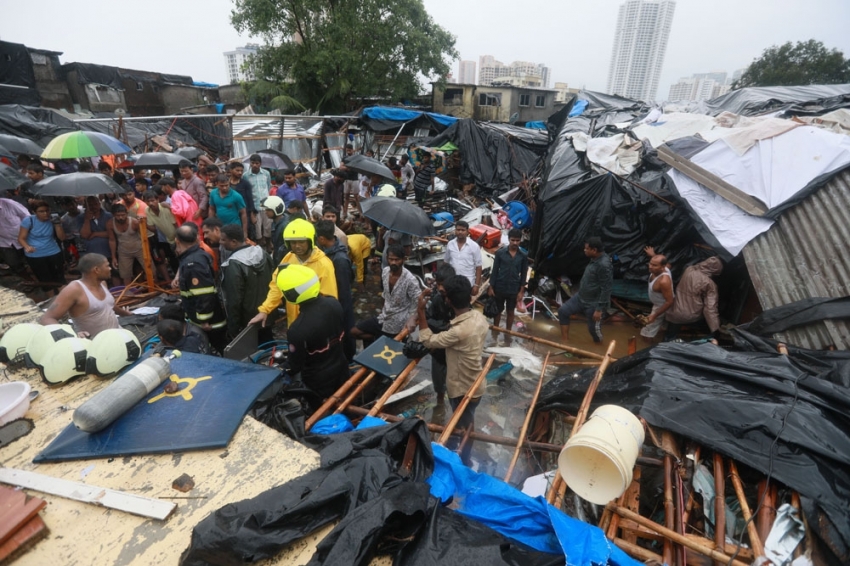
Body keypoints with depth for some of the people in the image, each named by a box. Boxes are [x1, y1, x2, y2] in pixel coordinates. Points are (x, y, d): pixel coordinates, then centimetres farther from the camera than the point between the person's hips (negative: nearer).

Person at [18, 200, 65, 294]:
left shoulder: (53, 220, -3)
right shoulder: (28, 220, -11)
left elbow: (62, 237, -7)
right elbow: (21, 238, -10)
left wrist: (57, 224, -19)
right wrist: (27, 247, -31)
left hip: (54, 253, 2)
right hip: (34, 256, -2)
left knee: (60, 277, 6)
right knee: (45, 280, 9)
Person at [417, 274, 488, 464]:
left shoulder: (459, 331, -37)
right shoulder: (479, 317, -12)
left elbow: (428, 340, -23)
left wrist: (421, 310, -23)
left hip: (463, 389, -8)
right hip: (476, 384, 8)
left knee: (464, 428, 17)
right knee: (467, 424, 30)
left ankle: (462, 463, 41)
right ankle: (465, 456, 54)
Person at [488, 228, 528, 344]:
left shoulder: (523, 256, -4)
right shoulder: (500, 252, -8)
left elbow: (524, 274, 1)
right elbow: (494, 270, -3)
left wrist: (521, 291, -1)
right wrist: (491, 287, -4)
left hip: (514, 289, 1)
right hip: (499, 288, -1)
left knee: (510, 312, 13)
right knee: (498, 311, 13)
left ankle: (507, 334, 28)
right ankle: (494, 333, 29)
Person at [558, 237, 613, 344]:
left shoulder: (604, 265, -27)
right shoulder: (594, 259, 2)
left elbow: (606, 289, -26)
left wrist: (599, 309, -23)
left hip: (594, 303, -9)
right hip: (581, 297, 9)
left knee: (593, 328, 5)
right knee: (563, 311, 6)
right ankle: (565, 340, 14)